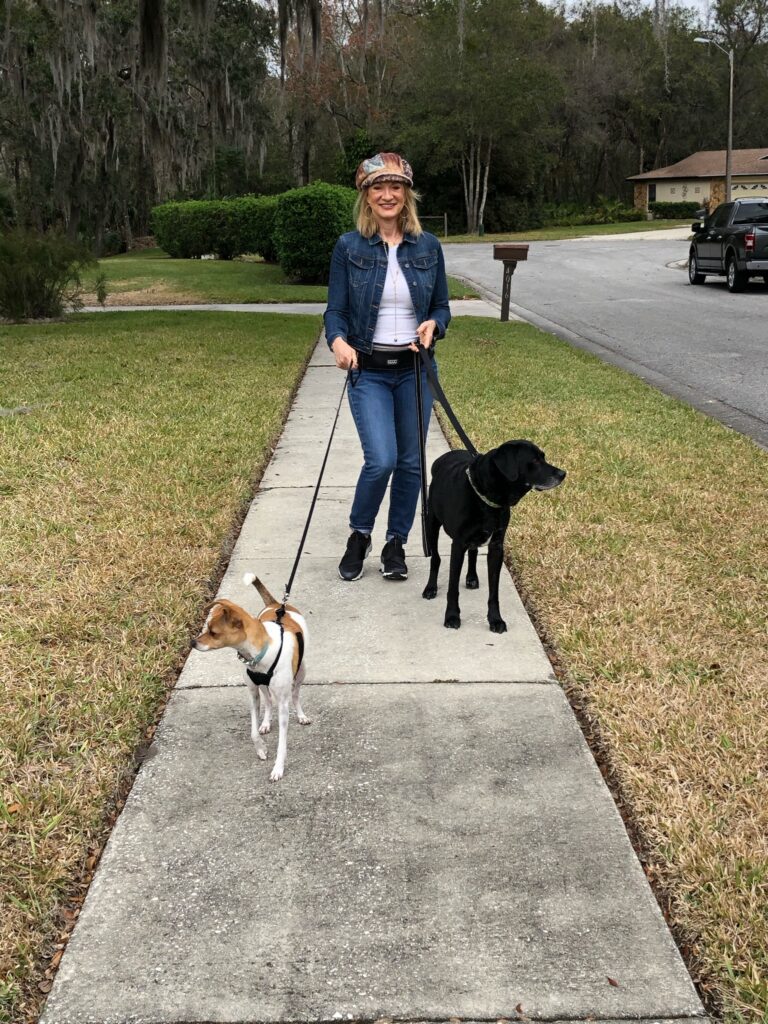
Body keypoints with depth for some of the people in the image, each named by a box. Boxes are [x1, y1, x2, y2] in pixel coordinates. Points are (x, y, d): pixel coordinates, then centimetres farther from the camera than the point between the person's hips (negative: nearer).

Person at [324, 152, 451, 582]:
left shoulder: (428, 246, 4)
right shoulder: (349, 247, -2)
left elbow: (443, 306, 10)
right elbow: (335, 310, -1)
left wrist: (433, 326, -12)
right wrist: (338, 341, -22)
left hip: (415, 369, 3)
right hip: (369, 370, -3)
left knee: (410, 462, 7)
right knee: (381, 460, -15)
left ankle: (396, 544, 26)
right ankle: (359, 536, 11)